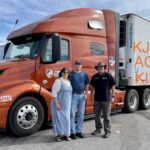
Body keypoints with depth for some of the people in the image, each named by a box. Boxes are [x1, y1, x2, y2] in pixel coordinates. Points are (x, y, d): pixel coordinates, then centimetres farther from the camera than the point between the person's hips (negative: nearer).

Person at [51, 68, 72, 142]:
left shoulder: (69, 82, 13)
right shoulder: (58, 81, -9)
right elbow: (54, 92, -15)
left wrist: (70, 103, 15)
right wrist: (56, 103, -21)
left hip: (67, 105, 7)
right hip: (58, 103, -6)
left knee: (66, 118, 9)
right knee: (58, 118, -1)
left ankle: (66, 134, 19)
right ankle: (58, 135, 9)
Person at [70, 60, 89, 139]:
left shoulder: (84, 74, 10)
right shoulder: (71, 74, -3)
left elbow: (86, 84, 16)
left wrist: (86, 93, 5)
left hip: (82, 95, 5)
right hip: (73, 95, -5)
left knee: (81, 114, 10)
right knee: (72, 114, -3)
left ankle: (79, 131, 21)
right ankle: (72, 132, 5)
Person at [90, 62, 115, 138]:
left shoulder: (108, 76, -4)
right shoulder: (94, 77, 8)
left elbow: (113, 87, -3)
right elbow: (92, 87, 15)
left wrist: (112, 96, -8)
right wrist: (91, 96, 10)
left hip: (106, 100, -4)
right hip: (97, 99, 4)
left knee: (106, 116, 3)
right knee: (97, 115, 13)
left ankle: (107, 131, 12)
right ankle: (98, 129, 29)